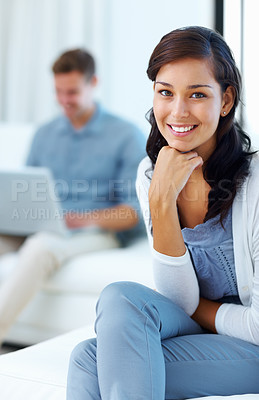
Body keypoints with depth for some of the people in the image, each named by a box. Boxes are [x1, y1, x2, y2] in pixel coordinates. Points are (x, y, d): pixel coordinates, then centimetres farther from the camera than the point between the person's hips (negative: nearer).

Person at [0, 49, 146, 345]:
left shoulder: (127, 135, 2)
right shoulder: (44, 135, 19)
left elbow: (135, 212, -5)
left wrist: (89, 218, -23)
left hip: (101, 231, -5)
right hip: (44, 227, 5)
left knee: (41, 245, -37)